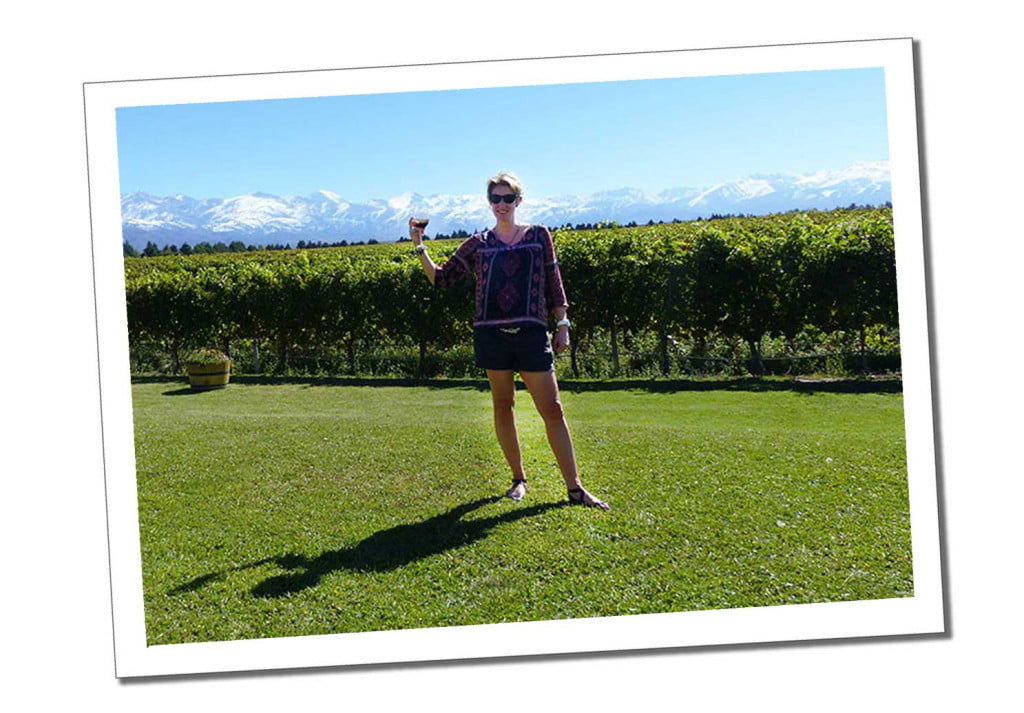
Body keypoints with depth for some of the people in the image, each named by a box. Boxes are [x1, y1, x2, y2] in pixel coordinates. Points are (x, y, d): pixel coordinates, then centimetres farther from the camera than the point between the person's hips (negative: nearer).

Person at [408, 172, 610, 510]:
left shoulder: (538, 235, 10)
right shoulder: (478, 244, 10)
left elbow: (553, 283, 12)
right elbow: (441, 278, 11)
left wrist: (562, 323, 5)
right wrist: (420, 247, 0)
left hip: (532, 331, -1)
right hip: (491, 331, 1)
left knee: (552, 408, -4)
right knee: (503, 406, 6)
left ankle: (575, 487, -1)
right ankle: (518, 479, 19)